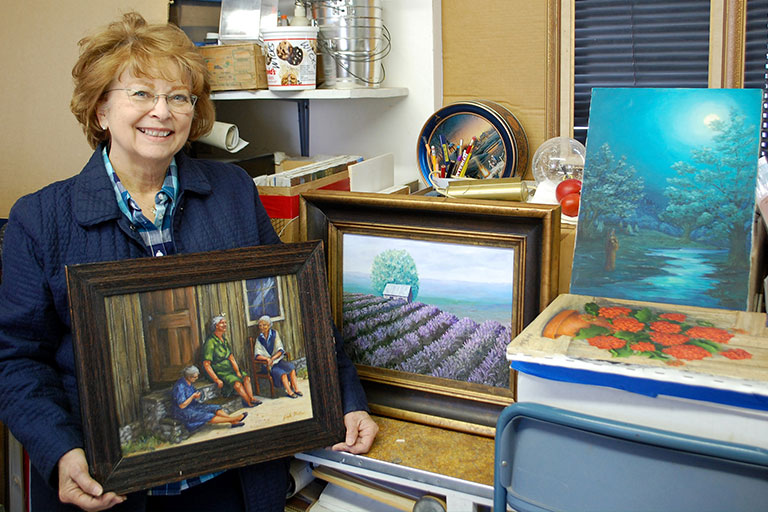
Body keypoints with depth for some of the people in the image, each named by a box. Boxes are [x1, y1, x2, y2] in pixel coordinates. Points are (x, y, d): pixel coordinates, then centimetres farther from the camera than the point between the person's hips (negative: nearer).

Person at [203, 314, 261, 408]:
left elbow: (231, 357, 11)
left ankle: (251, 399, -18)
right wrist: (216, 380, -23)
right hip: (219, 371, -9)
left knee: (246, 377, -10)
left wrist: (238, 372, -2)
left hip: (229, 368, 9)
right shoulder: (210, 342, -16)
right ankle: (249, 402, -15)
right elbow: (206, 364, -20)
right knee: (237, 382, -27)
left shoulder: (224, 340, 11)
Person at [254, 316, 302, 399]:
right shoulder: (259, 339, 3)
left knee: (291, 367, -25)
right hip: (268, 364, -2)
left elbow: (280, 350, -2)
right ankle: (289, 392, -22)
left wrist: (272, 358, -17)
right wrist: (267, 359, -23)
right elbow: (257, 355, -5)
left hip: (278, 360, 2)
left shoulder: (274, 334, 3)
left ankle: (296, 389, -22)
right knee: (281, 372, -29)